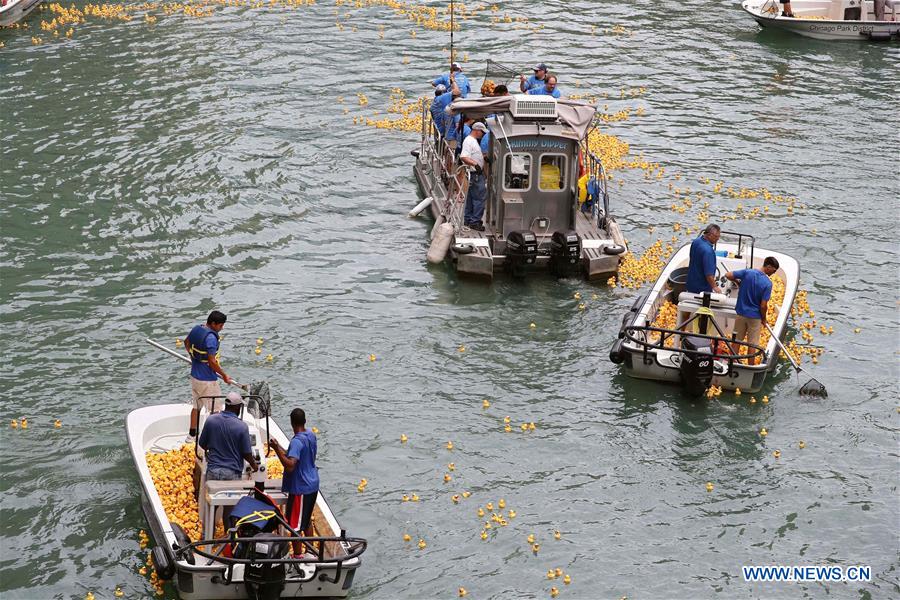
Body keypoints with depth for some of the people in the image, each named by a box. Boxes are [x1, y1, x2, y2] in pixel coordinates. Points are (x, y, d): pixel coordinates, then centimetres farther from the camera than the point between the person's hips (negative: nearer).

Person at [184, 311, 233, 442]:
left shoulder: (196, 329, 1)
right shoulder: (211, 337, -26)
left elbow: (186, 342, 22)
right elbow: (212, 362, -25)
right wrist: (224, 376, -13)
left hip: (194, 375, 9)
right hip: (207, 380, -9)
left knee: (196, 406, 22)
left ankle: (191, 435, 32)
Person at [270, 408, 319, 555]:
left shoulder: (297, 441, -24)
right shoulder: (311, 436, 4)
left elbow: (290, 466, -34)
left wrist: (276, 448, -31)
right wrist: (279, 448, 21)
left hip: (300, 489, -9)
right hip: (312, 485, 9)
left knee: (295, 524, 2)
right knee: (306, 520, 22)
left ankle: (297, 556, 8)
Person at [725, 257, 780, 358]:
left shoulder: (747, 272, -10)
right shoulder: (767, 283, -19)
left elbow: (728, 275, -9)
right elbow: (763, 305, -17)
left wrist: (738, 281, 11)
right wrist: (763, 319, 0)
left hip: (741, 313, 3)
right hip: (755, 317, -3)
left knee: (736, 340, 15)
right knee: (752, 344, 9)